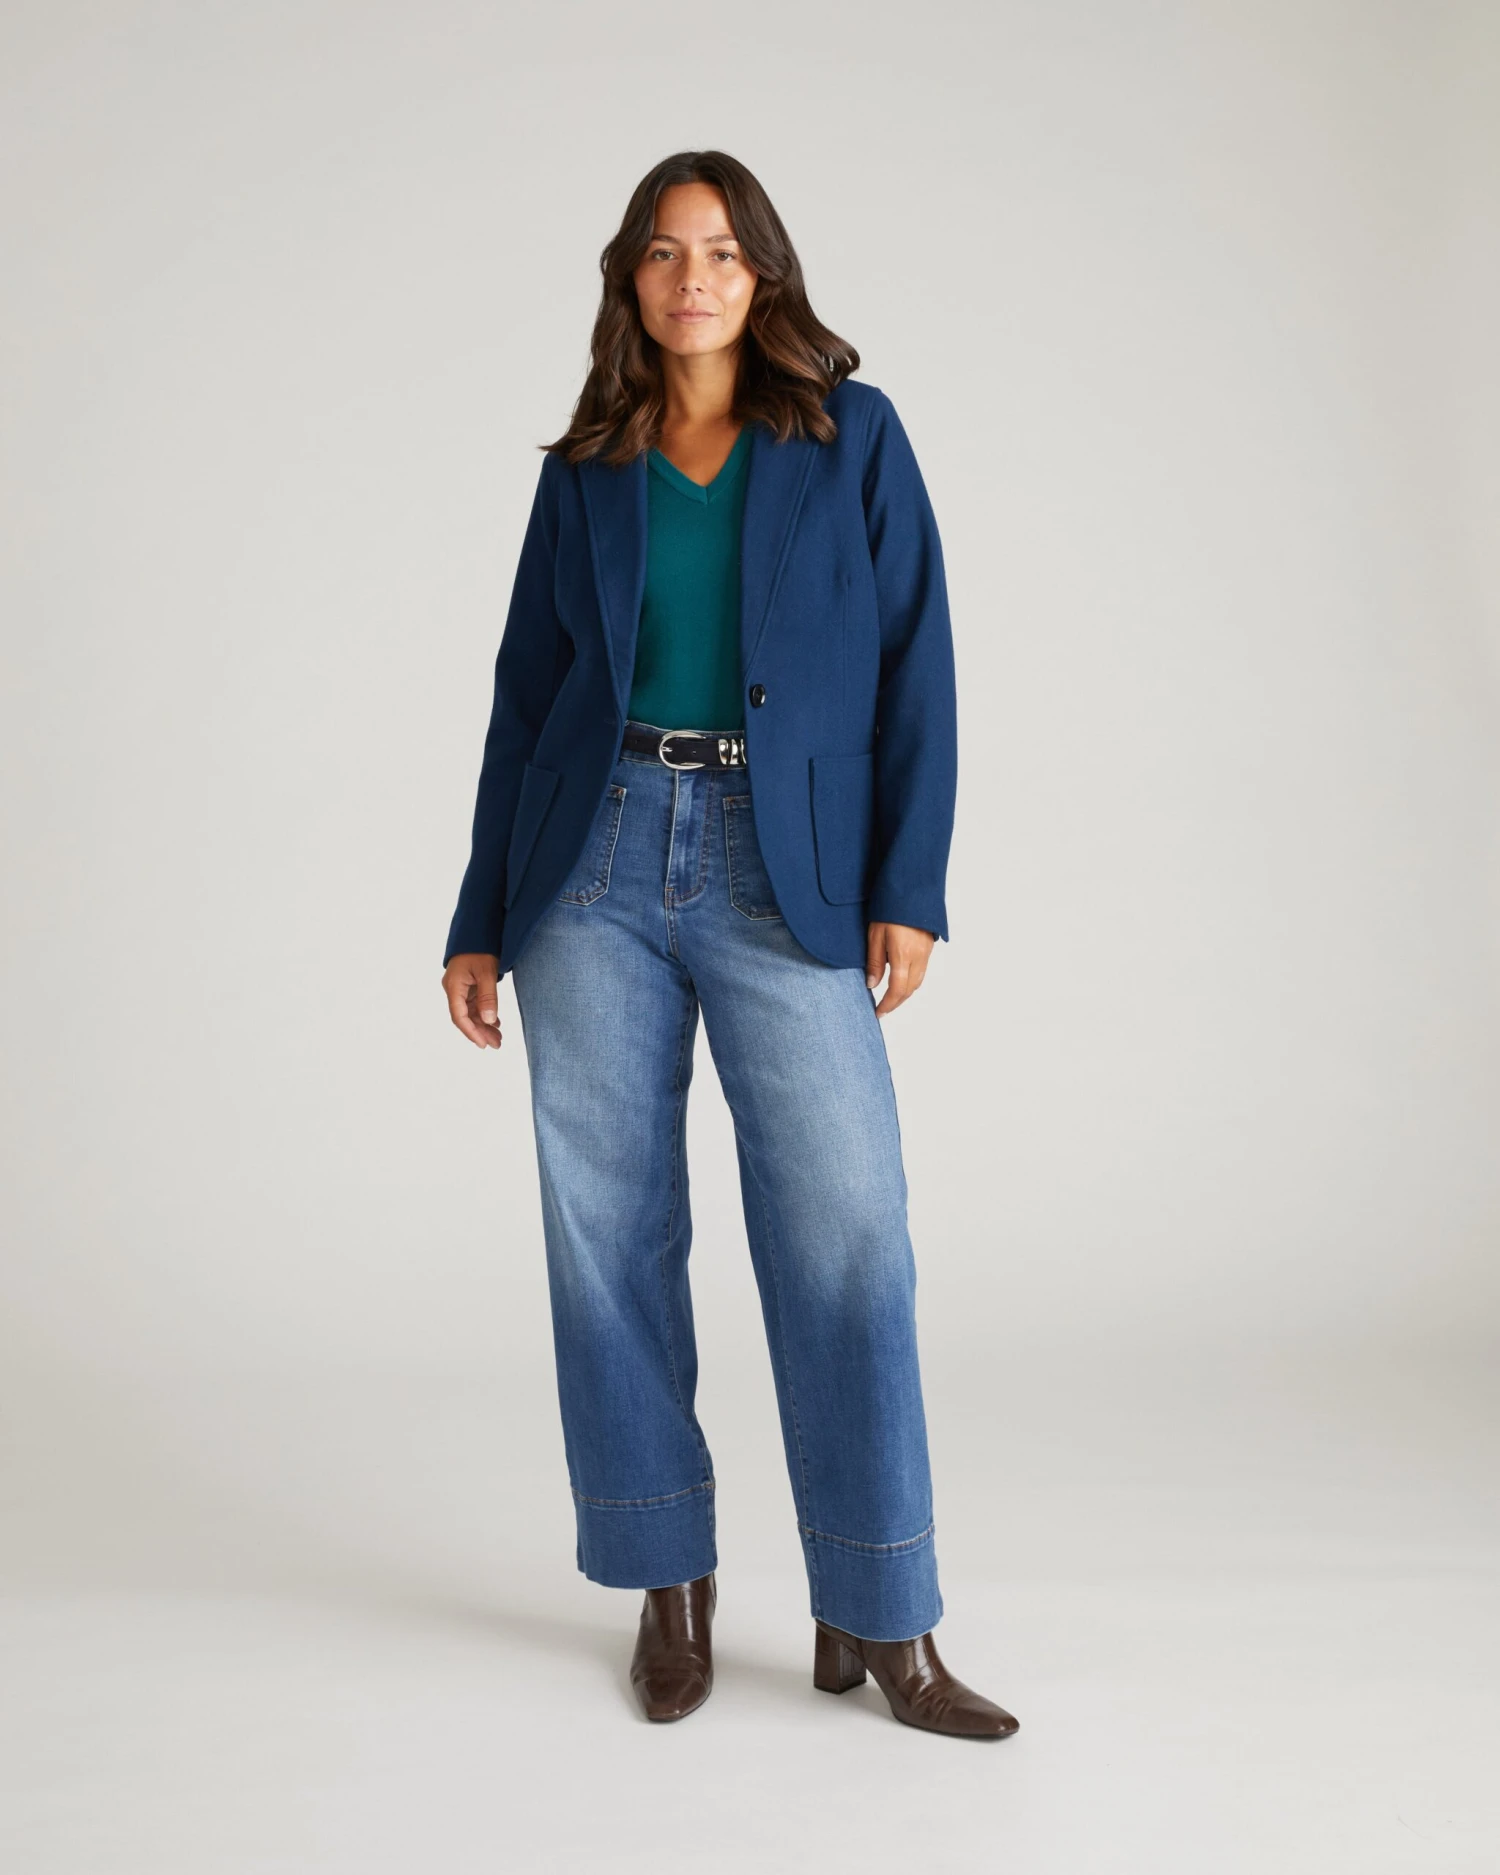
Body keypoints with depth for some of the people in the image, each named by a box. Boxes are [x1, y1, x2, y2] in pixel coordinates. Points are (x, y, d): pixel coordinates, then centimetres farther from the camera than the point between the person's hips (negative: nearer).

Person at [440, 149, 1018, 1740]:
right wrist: (481, 920, 10)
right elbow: (524, 694, 13)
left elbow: (914, 666, 2)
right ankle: (670, 1587, 18)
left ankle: (878, 1623, 6)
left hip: (782, 872, -2)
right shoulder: (583, 473, 13)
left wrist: (909, 884, -7)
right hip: (596, 859, 3)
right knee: (609, 1231, 3)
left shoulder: (850, 434, 7)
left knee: (843, 1238, -6)